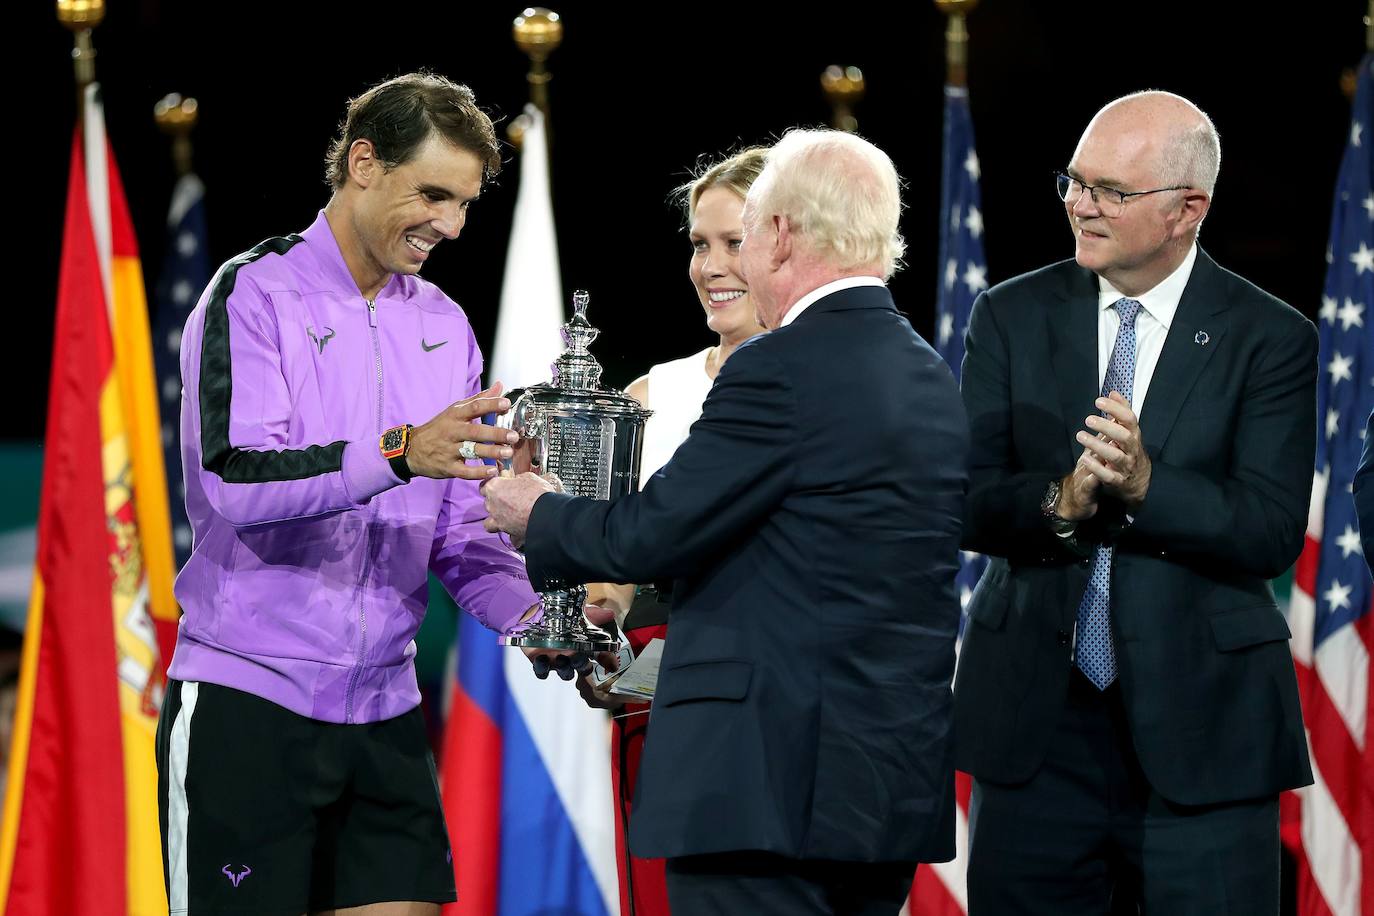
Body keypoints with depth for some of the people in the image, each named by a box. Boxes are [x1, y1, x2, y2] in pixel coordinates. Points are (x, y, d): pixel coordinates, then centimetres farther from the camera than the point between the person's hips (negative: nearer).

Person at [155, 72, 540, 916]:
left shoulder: (444, 327, 14)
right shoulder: (257, 293, -5)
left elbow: (458, 528, 13)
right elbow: (235, 478, -20)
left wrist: (528, 612, -7)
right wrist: (400, 454, -33)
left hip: (384, 710, 6)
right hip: (246, 703, -5)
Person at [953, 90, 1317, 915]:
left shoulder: (1271, 340, -2)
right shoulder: (1013, 317, 6)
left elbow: (1273, 534, -10)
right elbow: (967, 501, -1)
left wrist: (1145, 484, -25)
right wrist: (1059, 502, -21)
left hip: (1199, 732, -2)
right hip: (1036, 723, 2)